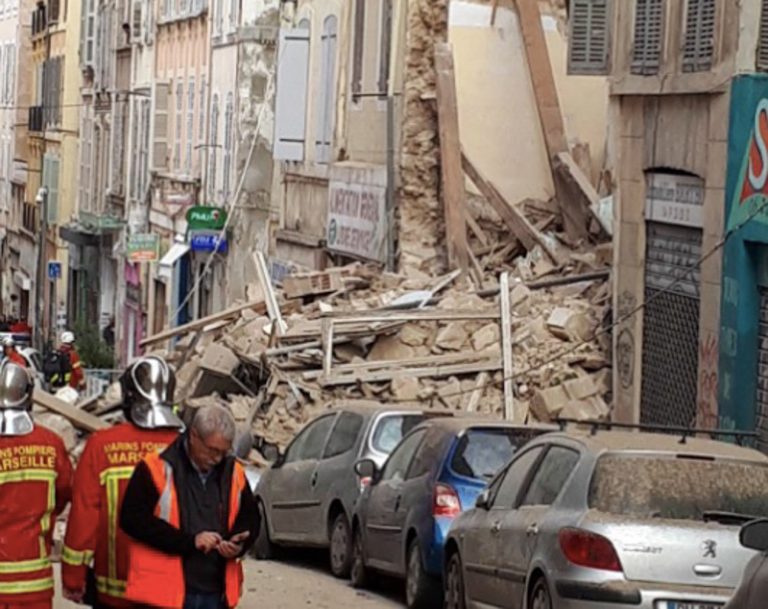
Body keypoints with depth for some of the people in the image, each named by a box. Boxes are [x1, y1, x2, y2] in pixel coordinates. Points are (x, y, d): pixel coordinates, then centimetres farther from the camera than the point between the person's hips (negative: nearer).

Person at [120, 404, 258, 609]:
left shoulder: (233, 473, 10)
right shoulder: (156, 469, -7)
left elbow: (250, 518, 20)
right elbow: (133, 519, -13)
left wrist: (238, 544, -5)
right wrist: (189, 541, -18)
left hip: (215, 592, 5)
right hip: (166, 593, -5)